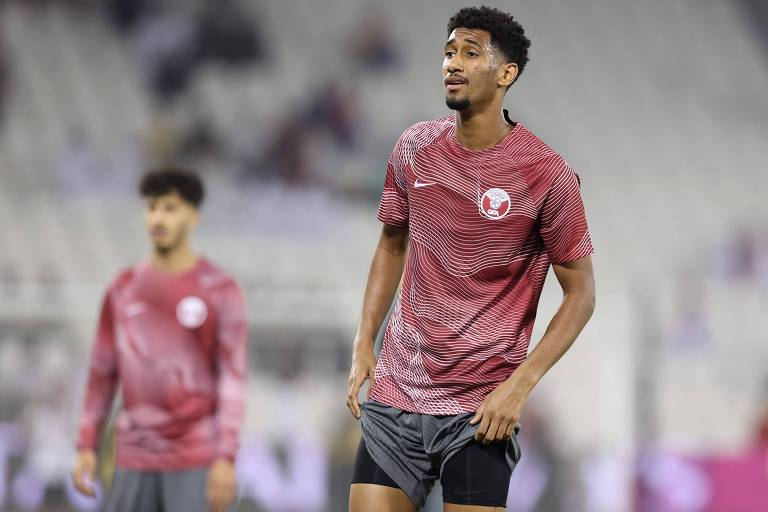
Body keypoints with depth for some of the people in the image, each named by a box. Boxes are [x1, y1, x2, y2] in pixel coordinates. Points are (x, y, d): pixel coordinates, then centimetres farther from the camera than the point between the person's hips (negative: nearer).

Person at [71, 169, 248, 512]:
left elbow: (233, 380, -7)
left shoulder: (221, 291, -4)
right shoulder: (123, 290, 9)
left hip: (197, 461, -4)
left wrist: (226, 458, -15)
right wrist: (86, 447, 7)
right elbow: (102, 372, 13)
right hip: (135, 461, 4)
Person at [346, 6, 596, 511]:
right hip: (394, 392, 4)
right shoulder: (414, 147, 4)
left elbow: (581, 294, -4)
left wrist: (521, 384, -13)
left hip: (481, 410, -4)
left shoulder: (548, 175, -9)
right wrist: (364, 345, 9)